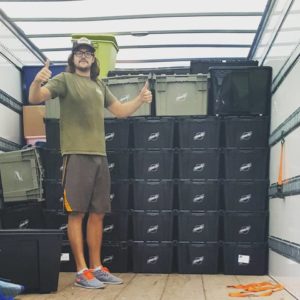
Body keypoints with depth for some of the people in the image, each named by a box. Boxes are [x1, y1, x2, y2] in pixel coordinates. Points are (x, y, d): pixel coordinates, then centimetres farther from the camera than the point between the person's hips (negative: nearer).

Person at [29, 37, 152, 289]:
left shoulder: (100, 85, 20)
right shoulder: (65, 79, 2)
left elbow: (120, 110, 25)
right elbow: (35, 98, -11)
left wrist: (140, 100, 8)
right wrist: (37, 82, -33)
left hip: (100, 155, 7)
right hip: (77, 155, -6)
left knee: (98, 213, 9)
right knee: (77, 213, -5)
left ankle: (97, 268, 17)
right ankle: (81, 271, 2)